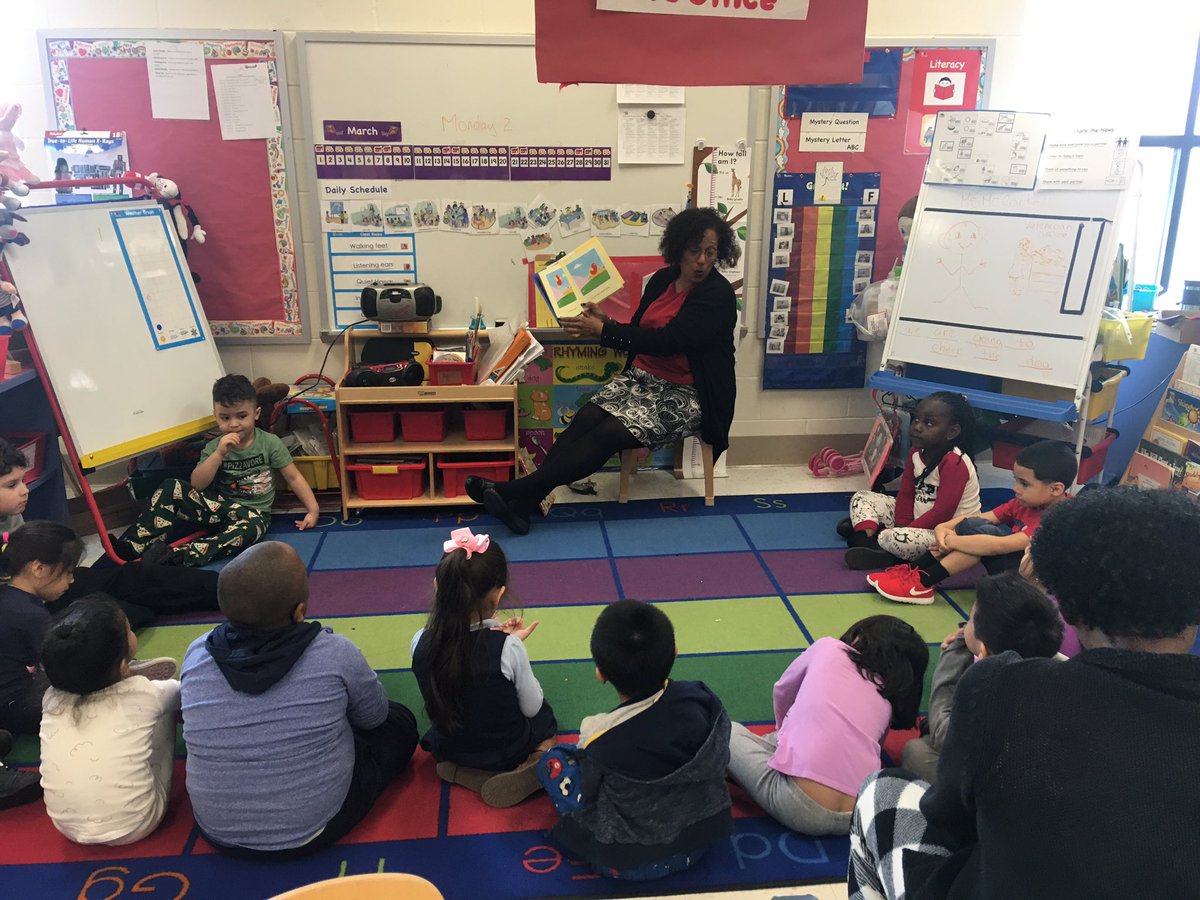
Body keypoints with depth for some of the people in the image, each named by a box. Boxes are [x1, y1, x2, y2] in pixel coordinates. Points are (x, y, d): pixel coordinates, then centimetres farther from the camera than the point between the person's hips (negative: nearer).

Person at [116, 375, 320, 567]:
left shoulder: (270, 443, -3)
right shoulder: (213, 447, 4)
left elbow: (293, 477, -1)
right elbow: (197, 485, -7)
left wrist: (313, 509, -10)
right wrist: (219, 453, -19)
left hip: (253, 512, -3)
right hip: (219, 505, 4)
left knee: (250, 528, -40)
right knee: (171, 488, -14)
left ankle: (179, 557, -48)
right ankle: (135, 546, -20)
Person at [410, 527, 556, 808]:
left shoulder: (421, 643, -21)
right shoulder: (508, 647, -31)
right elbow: (531, 708, -14)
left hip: (448, 750, 3)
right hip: (507, 752, -3)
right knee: (544, 716, 29)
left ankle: (460, 772, 12)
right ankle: (536, 764, 2)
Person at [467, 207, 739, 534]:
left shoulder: (718, 294, -12)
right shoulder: (662, 279, 10)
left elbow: (667, 340, -22)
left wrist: (602, 331, -22)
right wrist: (605, 323, -4)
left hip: (687, 396, -6)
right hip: (644, 377, 6)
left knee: (610, 432, -26)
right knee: (587, 417, -21)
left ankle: (515, 490, -30)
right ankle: (521, 504, -30)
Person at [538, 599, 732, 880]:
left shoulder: (600, 740, -29)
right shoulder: (700, 700, -19)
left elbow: (582, 802, -12)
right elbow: (720, 758, 0)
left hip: (630, 864, -4)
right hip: (703, 838, 5)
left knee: (553, 759, 8)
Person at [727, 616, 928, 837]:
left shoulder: (827, 647, 9)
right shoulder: (891, 698, 16)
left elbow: (782, 692, 24)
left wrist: (786, 729, 45)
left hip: (800, 806, -5)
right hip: (862, 816, 5)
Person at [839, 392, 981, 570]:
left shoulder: (954, 463, -24)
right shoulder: (917, 453, 2)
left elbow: (942, 513, -26)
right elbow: (906, 494, 3)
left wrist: (905, 530, -23)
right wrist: (901, 526, -12)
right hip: (918, 520, 9)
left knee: (895, 539, -38)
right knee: (862, 498, 7)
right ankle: (867, 534, -18)